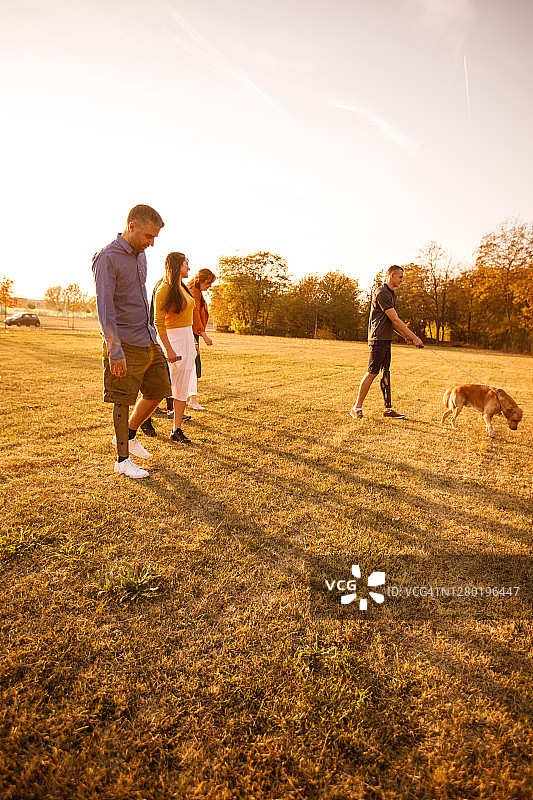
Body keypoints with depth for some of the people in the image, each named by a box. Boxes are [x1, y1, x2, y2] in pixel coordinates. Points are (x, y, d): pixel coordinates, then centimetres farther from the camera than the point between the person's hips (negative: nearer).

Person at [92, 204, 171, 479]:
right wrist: (115, 351, -22)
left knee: (158, 391, 11)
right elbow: (105, 308, -18)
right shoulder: (107, 258, -13)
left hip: (148, 340, 8)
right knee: (123, 402, 2)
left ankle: (128, 435, 32)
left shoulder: (140, 255, 13)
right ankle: (123, 459, 16)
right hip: (125, 345, -8)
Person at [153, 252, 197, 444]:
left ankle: (177, 430, 12)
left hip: (187, 338, 8)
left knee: (183, 387, 6)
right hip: (172, 338, -8)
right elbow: (158, 322, -16)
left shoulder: (183, 287, 15)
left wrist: (192, 341, 19)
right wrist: (168, 349, -22)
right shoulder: (164, 290, -11)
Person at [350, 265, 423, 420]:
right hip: (378, 338, -10)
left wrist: (405, 336, 11)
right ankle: (357, 407, -2)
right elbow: (395, 320, -16)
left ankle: (388, 408, 14)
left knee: (386, 373, 9)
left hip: (386, 339, 10)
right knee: (372, 372, -9)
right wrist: (414, 337, -13)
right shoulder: (381, 293, -13)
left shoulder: (391, 293, 20)